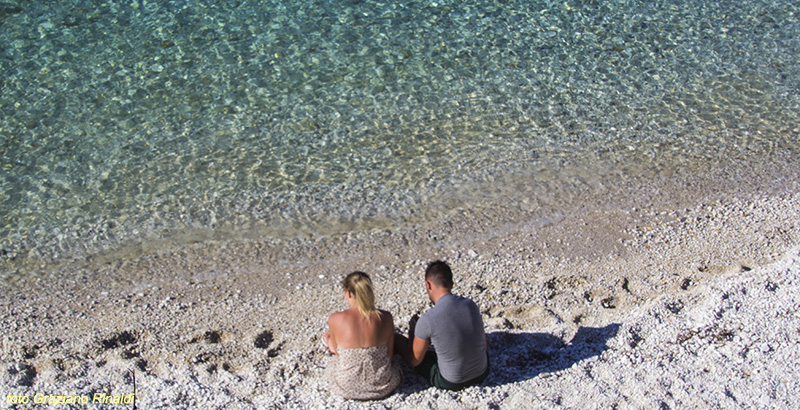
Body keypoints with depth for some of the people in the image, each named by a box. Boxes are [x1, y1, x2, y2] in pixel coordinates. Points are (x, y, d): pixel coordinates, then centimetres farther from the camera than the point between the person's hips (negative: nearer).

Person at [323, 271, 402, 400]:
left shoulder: (335, 319, -20)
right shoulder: (385, 317, -15)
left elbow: (336, 351, -2)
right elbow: (390, 355, -4)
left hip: (346, 387, -1)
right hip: (383, 386, 1)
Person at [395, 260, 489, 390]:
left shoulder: (426, 320, -23)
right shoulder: (471, 305, -8)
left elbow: (415, 361, -8)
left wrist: (412, 331, 10)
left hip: (450, 383, -4)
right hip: (482, 374, 4)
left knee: (397, 339, 10)